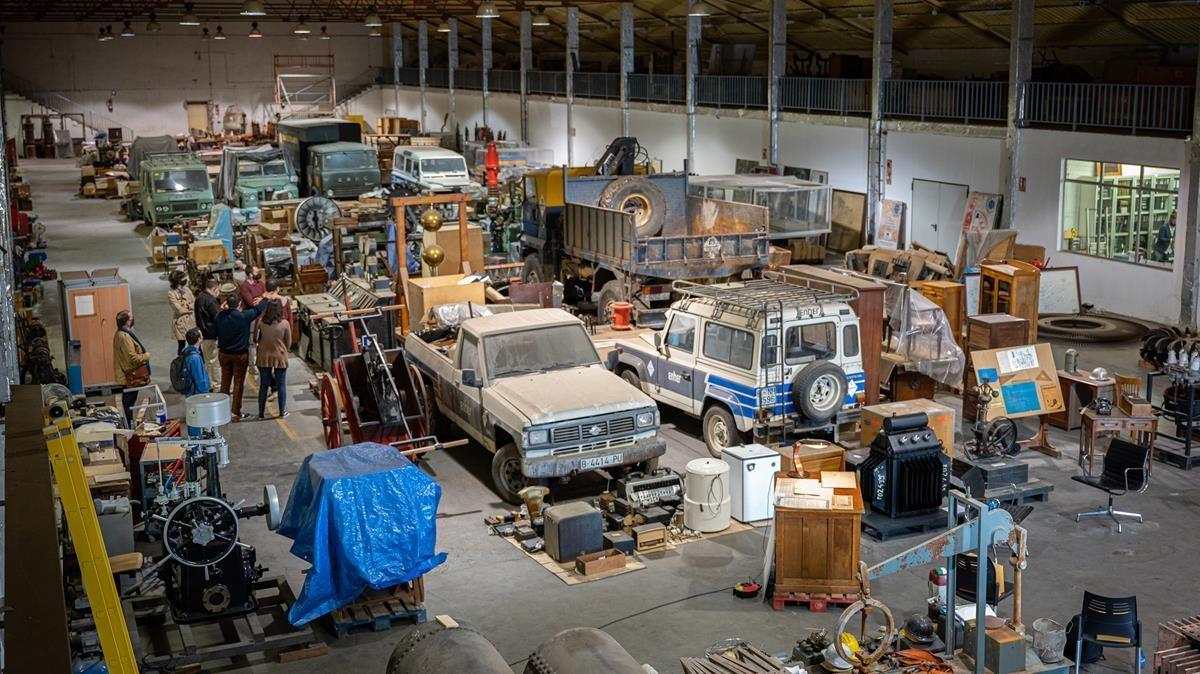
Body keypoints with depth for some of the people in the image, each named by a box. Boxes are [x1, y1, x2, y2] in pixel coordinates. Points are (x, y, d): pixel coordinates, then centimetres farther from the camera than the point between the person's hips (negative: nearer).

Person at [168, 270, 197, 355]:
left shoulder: (186, 289, 3)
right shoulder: (171, 294, -15)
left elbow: (195, 302, 5)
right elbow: (179, 310, -19)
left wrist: (188, 306, -14)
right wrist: (190, 307, -5)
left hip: (191, 321, 5)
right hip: (180, 323, -5)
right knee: (181, 345, 5)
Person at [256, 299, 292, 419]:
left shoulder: (261, 323, -8)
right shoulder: (285, 324, -12)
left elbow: (258, 339, 2)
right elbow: (288, 343, -2)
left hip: (264, 357, 2)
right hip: (280, 357, -2)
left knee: (263, 386, 11)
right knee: (281, 385, 10)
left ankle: (261, 413, 17)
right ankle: (282, 412, 15)